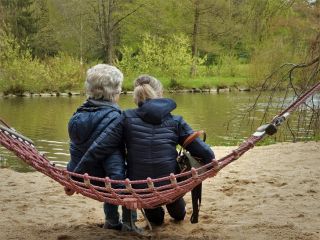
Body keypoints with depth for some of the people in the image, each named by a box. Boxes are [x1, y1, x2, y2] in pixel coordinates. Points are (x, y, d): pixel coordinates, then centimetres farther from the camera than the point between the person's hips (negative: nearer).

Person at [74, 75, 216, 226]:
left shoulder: (127, 118, -6)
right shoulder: (175, 121, -3)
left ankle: (154, 216, 50)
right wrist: (211, 161, 20)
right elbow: (201, 150, -2)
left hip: (139, 189, -1)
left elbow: (99, 148, -9)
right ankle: (178, 212, 58)